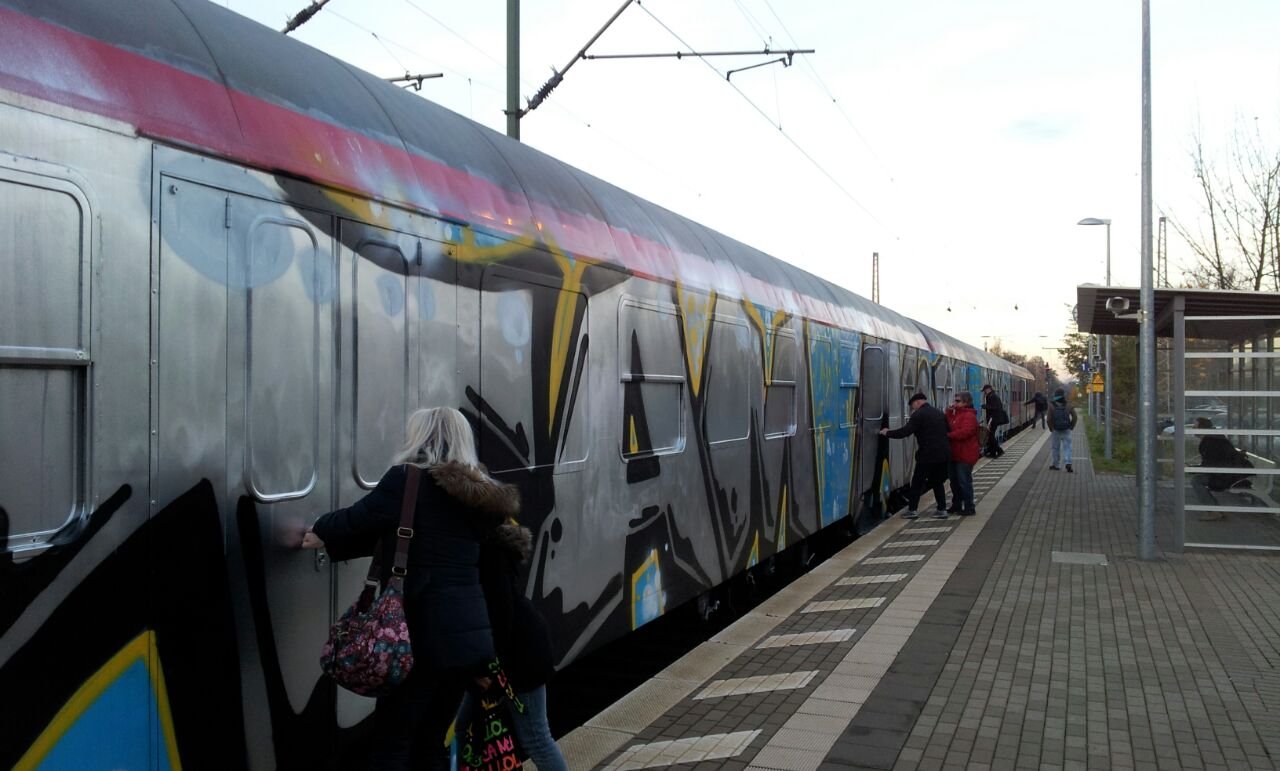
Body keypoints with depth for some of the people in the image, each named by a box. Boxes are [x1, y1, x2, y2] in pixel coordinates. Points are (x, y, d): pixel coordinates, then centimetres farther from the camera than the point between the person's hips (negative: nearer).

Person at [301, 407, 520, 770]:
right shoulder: (480, 494, 13)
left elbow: (359, 519, -3)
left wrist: (322, 529, 21)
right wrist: (331, 541, 25)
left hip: (423, 635, -7)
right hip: (470, 638, 7)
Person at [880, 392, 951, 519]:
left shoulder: (919, 414, -10)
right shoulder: (939, 413, 15)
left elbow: (905, 432, -16)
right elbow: (947, 431, 20)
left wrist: (887, 433, -4)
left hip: (928, 454, -7)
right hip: (943, 453, 7)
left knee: (917, 481, 5)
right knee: (937, 481, 17)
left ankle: (912, 510, 8)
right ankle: (942, 509, 14)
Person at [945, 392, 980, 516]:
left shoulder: (969, 416, -15)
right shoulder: (956, 414, 18)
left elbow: (964, 432, -27)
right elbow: (949, 426, 12)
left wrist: (949, 436, -20)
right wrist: (949, 412, 1)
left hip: (965, 455, -10)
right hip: (954, 454, 10)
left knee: (964, 481, -5)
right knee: (955, 481, 16)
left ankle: (969, 508, 1)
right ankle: (956, 505, 27)